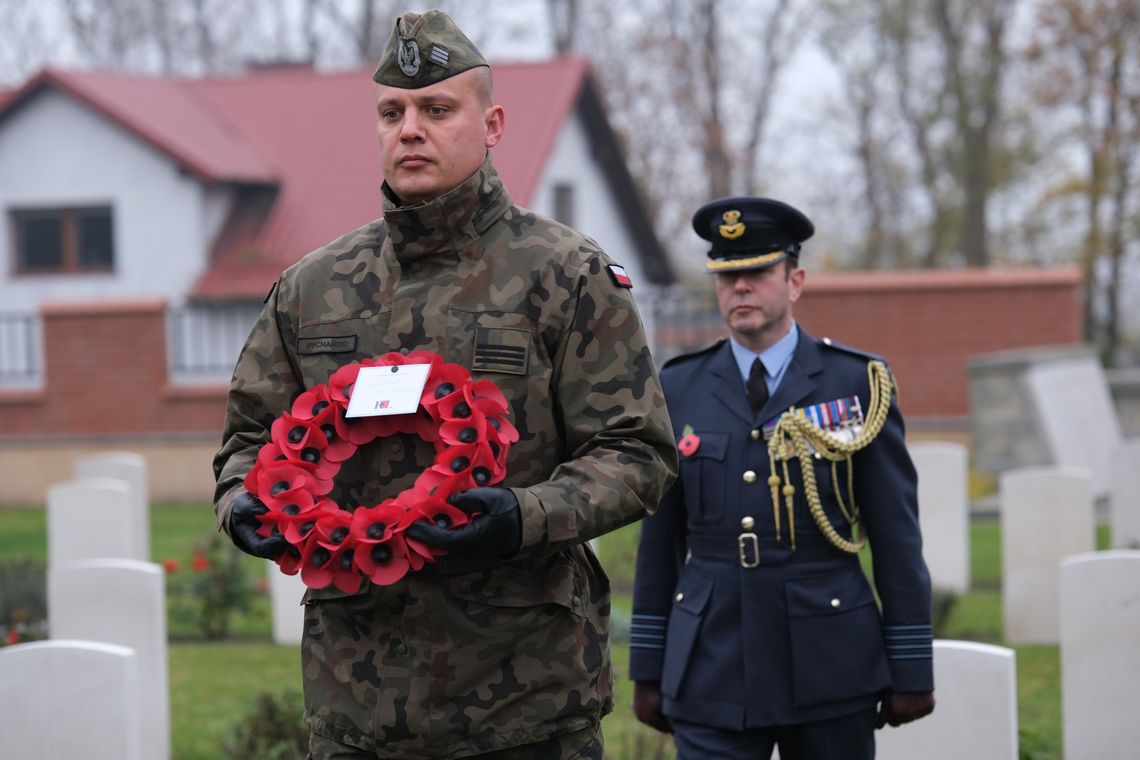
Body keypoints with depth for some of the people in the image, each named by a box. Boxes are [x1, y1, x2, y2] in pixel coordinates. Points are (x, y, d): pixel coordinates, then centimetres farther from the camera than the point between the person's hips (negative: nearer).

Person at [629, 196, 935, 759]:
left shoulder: (857, 383, 2)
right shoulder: (679, 388, 7)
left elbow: (896, 537, 1)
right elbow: (659, 537, 9)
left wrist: (912, 671, -1)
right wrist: (647, 670, 7)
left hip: (830, 670, -1)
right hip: (714, 670, 1)